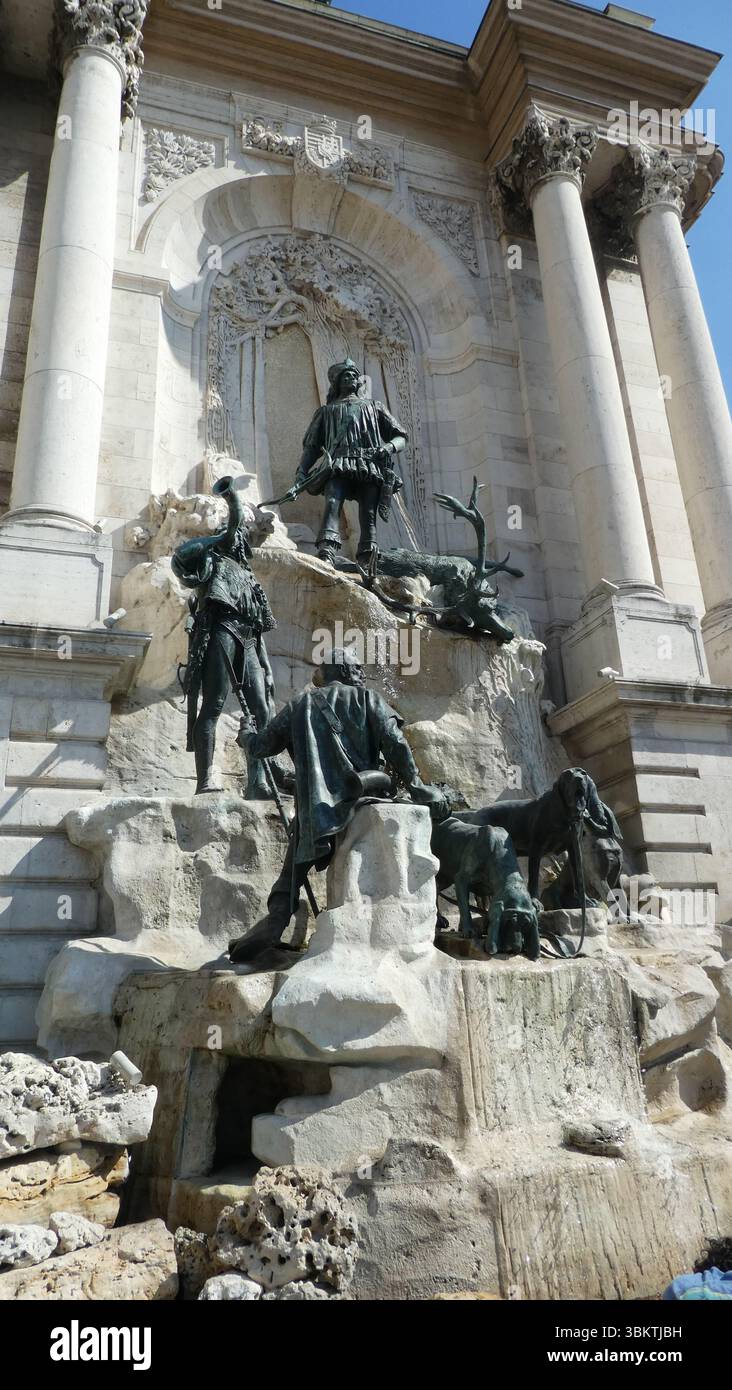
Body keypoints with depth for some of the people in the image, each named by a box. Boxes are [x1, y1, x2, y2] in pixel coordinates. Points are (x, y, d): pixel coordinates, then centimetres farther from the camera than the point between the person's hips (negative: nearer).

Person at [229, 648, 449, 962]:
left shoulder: (302, 704, 15)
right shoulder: (368, 700, 11)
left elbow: (261, 746, 19)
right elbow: (395, 744, -5)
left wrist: (245, 736, 40)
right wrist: (415, 786, -5)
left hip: (315, 807, 0)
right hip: (360, 801, 0)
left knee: (293, 871, 9)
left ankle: (276, 919, -12)